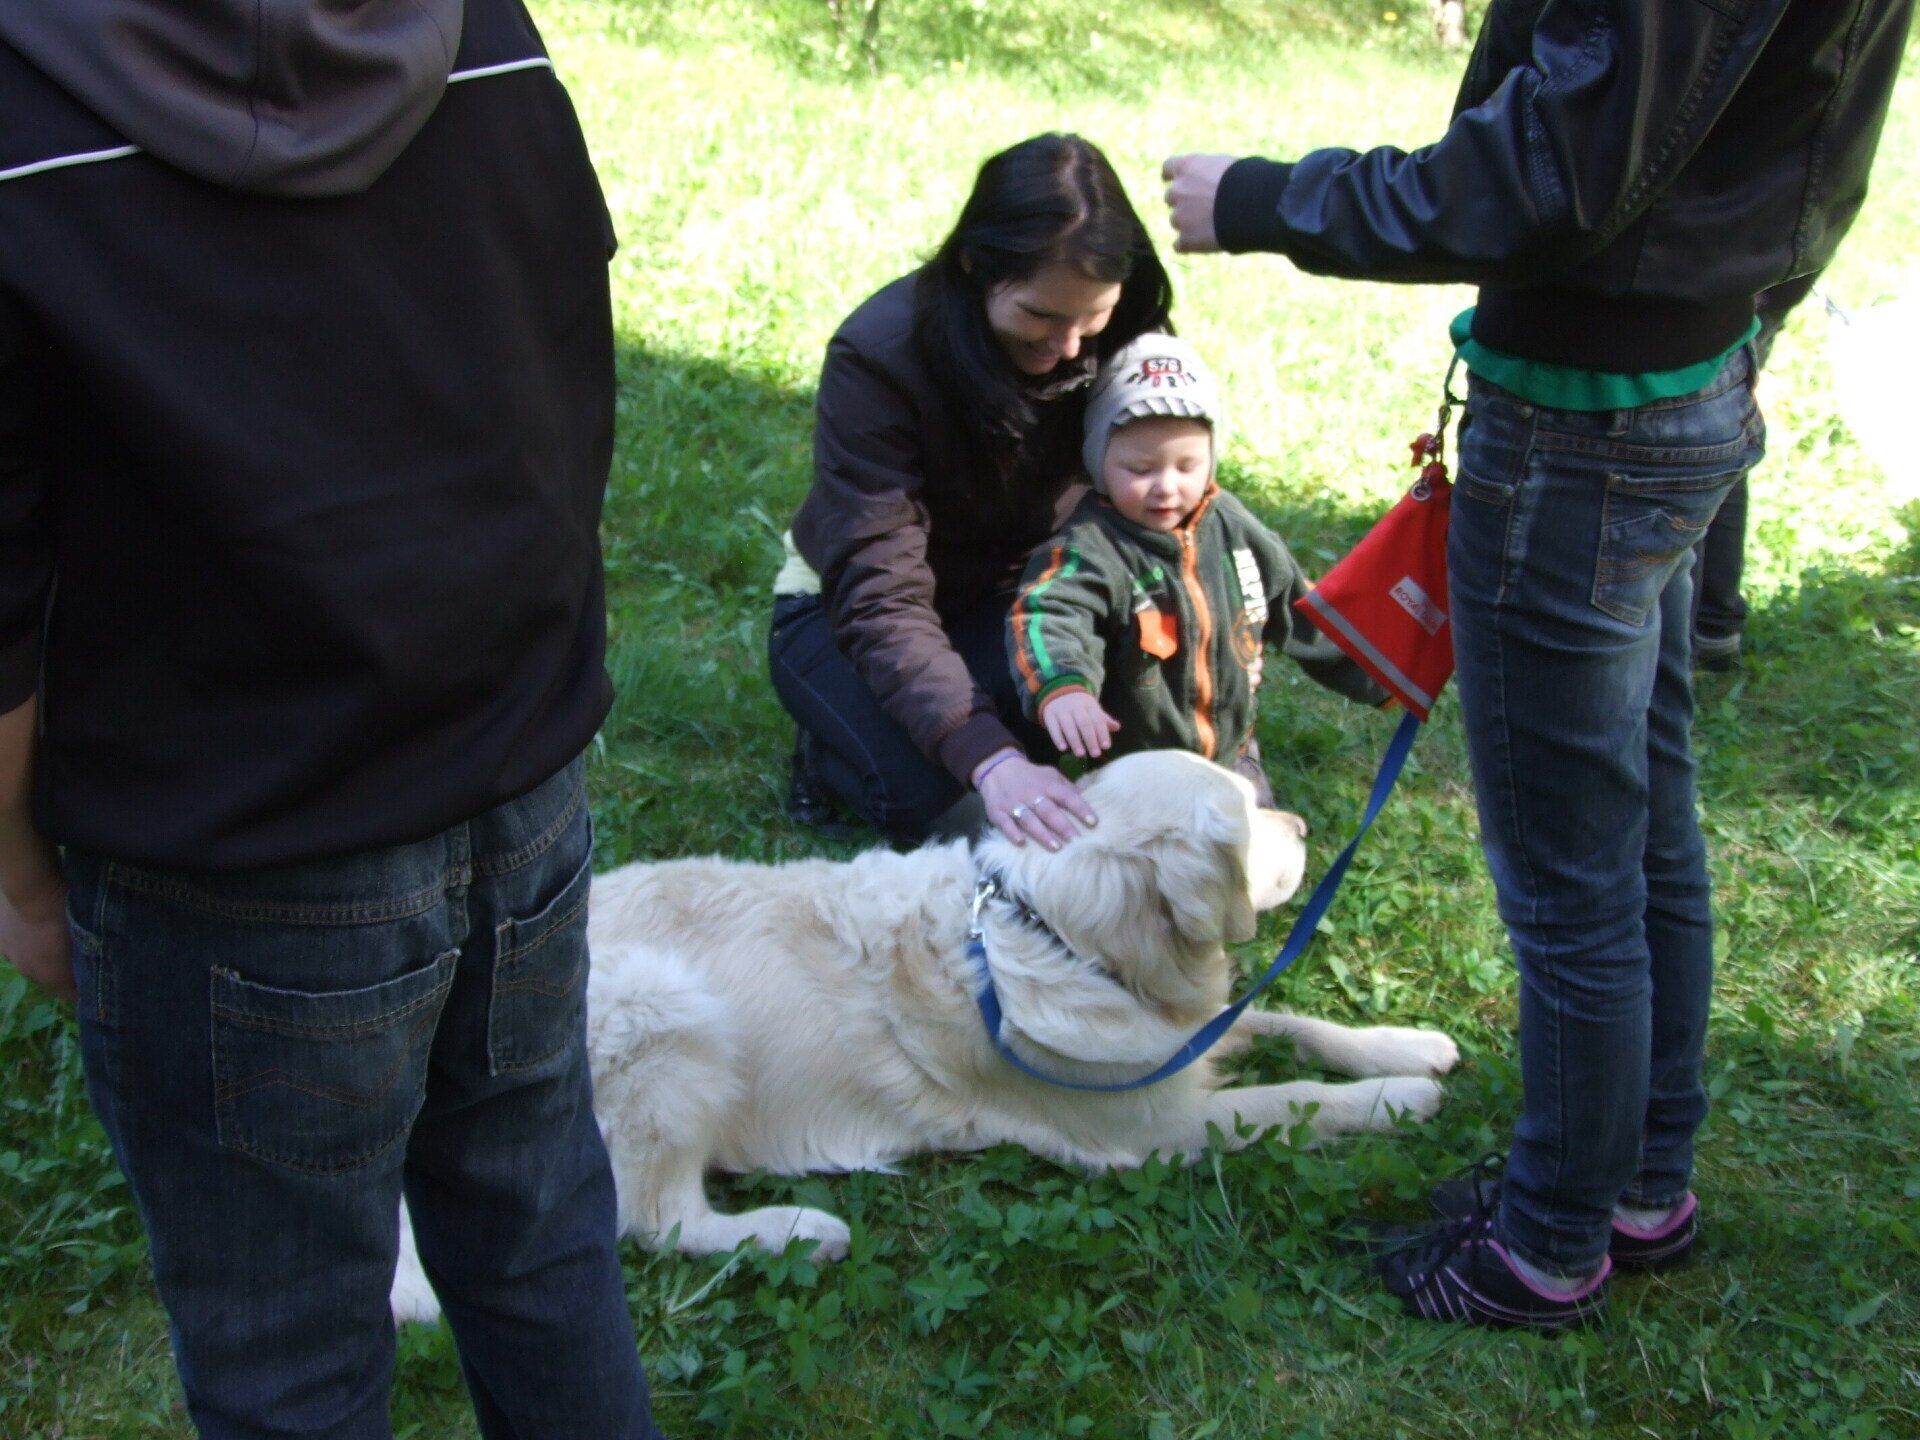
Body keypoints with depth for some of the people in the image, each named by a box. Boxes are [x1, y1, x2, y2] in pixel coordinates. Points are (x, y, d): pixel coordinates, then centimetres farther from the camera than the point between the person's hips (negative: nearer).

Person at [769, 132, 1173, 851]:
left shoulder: (1123, 336, -17)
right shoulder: (876, 355, -31)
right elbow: (879, 598, -36)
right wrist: (988, 758, -50)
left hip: (1015, 594, 4)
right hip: (844, 606, -3)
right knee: (926, 792, -30)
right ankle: (829, 750, 5)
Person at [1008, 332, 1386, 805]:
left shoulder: (1231, 527, -1)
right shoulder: (1090, 548, -21)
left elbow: (1300, 611, 13)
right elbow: (1045, 616, -39)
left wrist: (1374, 674, 19)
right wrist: (1060, 686, -61)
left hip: (1231, 752, 5)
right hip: (1129, 773, -5)